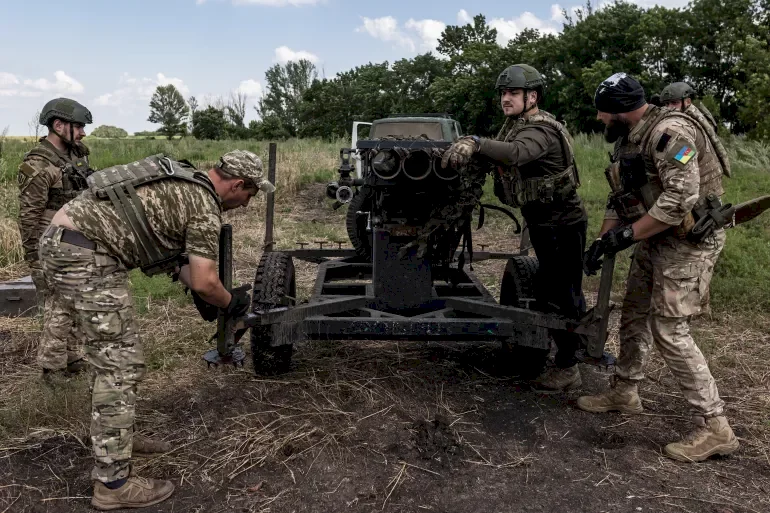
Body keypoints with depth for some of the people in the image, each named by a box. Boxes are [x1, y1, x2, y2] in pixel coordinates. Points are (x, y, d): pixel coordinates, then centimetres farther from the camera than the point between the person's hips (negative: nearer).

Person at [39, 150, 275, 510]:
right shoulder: (205, 206, -8)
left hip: (61, 241, 10)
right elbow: (204, 281, -11)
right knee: (120, 365, -4)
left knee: (109, 355, 21)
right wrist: (232, 302, 9)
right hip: (86, 256, -10)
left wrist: (199, 293, 30)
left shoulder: (181, 182, 20)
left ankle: (114, 439, 35)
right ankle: (113, 484, 3)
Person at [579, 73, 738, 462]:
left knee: (669, 329, -11)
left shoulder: (669, 132, -21)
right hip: (654, 239, 10)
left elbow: (680, 199, -29)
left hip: (688, 241, -9)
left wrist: (626, 235, -24)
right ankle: (624, 393, 31)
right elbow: (619, 198, 15)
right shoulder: (628, 141, 10)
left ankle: (715, 428, -1)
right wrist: (602, 241, 5)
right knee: (635, 317, 14)